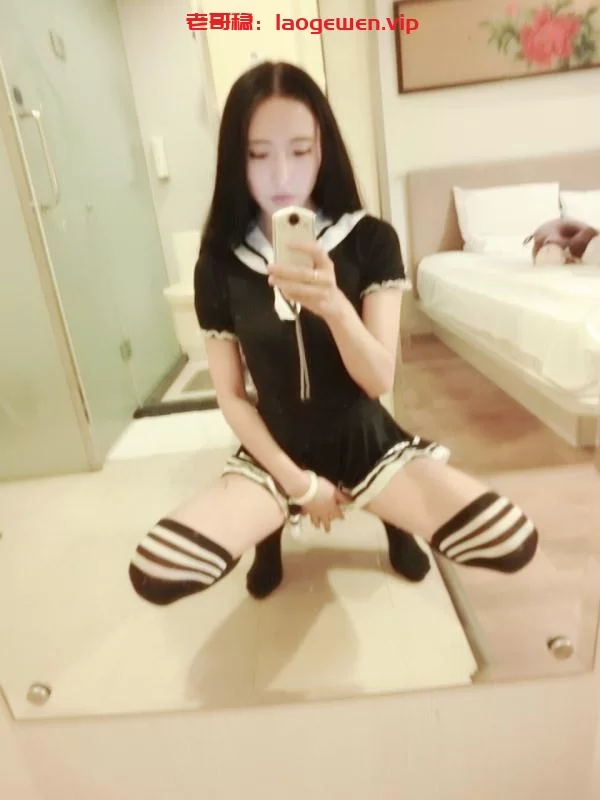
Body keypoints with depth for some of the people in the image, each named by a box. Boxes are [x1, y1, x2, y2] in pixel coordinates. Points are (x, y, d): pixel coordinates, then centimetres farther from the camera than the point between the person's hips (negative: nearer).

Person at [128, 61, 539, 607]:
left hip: (366, 442, 0)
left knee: (514, 542, -20)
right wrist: (296, 480, -9)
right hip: (276, 454, 1)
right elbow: (230, 395, -4)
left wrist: (334, 306, -36)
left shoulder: (371, 240, -10)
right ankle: (273, 525, 12)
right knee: (153, 573, -19)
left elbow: (381, 379, -17)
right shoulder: (220, 264, -8)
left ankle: (392, 514, 12)